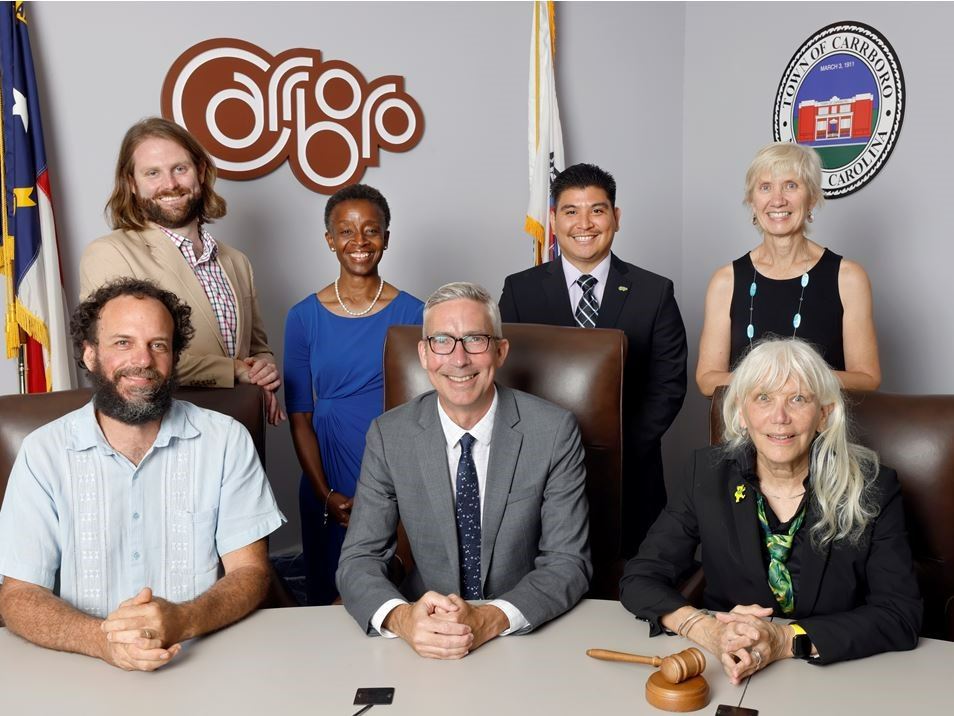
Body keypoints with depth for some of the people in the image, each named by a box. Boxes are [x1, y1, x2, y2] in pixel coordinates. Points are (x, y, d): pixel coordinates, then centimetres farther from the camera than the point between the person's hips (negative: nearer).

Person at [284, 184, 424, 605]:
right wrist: (326, 494, -8)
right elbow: (300, 418, 2)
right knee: (328, 600, 11)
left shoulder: (413, 314, -2)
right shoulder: (304, 317, 1)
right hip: (328, 487, 1)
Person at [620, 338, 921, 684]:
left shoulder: (872, 488, -8)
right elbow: (639, 578, -6)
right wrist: (708, 630, -24)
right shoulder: (709, 474, -5)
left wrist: (787, 640, -24)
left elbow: (902, 616, -11)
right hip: (723, 674, 1)